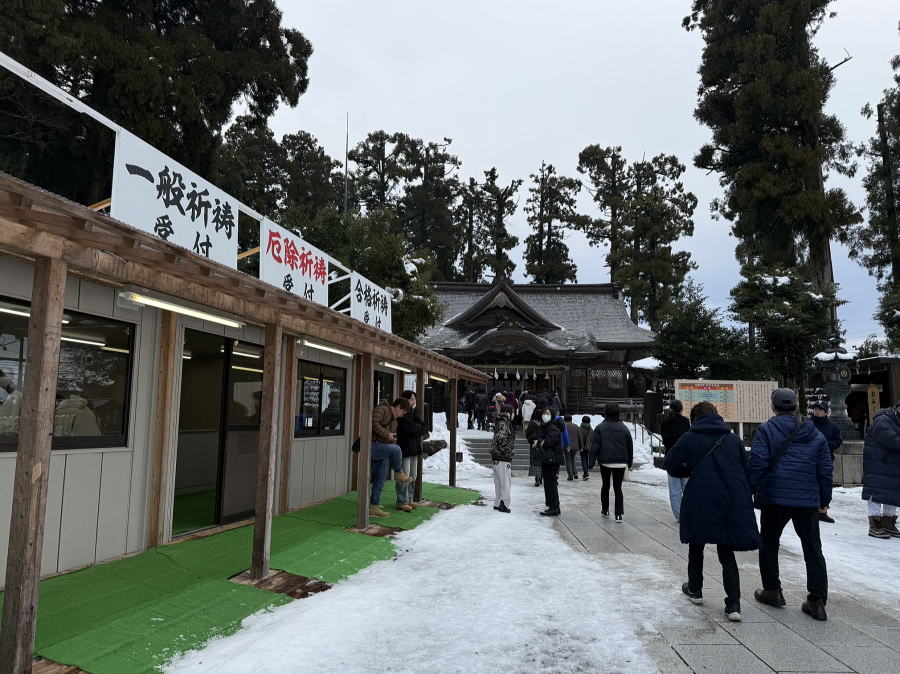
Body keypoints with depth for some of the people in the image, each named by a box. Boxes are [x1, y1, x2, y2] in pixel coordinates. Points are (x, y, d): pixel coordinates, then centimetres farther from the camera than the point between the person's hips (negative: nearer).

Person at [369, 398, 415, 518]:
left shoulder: (394, 422, 23)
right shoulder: (381, 409, -6)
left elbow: (393, 441, 25)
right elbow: (374, 423, -23)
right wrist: (386, 434, -19)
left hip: (381, 451, 10)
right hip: (372, 446, -10)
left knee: (381, 479, 7)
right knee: (396, 449, -27)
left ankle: (374, 506, 13)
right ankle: (399, 473, -3)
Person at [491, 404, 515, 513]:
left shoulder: (504, 422, 14)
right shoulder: (503, 424, -16)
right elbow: (501, 438, -30)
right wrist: (507, 450, -18)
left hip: (497, 459, 10)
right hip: (502, 459, -10)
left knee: (499, 482, 16)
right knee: (506, 482, -2)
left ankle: (498, 503, 24)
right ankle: (504, 504, 2)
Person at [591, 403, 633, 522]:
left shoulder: (600, 427, -6)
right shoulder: (624, 428, 3)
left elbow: (594, 447, -8)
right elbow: (630, 447, 8)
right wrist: (629, 463, 18)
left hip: (605, 462, -1)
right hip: (620, 463, 1)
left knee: (605, 486, 17)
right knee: (618, 488, 5)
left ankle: (605, 510, 27)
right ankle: (619, 514, -3)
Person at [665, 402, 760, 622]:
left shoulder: (689, 438, 0)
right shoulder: (733, 439, 11)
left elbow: (671, 465, -1)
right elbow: (747, 471, 12)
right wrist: (745, 499, 18)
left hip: (701, 501, -3)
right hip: (733, 502, 3)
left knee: (696, 546, 18)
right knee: (727, 553, 10)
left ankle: (695, 589, 32)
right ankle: (733, 605, 2)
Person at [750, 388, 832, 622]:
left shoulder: (766, 430, -4)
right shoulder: (816, 435, 9)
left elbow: (757, 463, -12)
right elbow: (825, 470, 10)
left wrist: (750, 490, -4)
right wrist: (825, 499, 19)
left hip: (775, 498, -3)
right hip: (808, 500, 3)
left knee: (769, 543, 14)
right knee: (813, 549, 12)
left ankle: (772, 591, 20)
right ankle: (817, 600, 9)